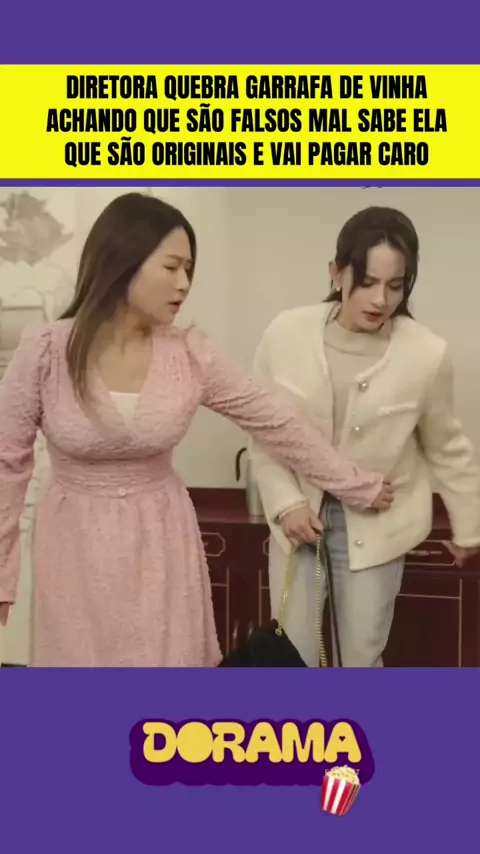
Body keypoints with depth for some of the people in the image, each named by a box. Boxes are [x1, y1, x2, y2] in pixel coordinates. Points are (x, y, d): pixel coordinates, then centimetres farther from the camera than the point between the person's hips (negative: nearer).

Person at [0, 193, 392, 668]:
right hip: (77, 547, -1)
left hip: (162, 544, 2)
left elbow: (277, 425, -2)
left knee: (168, 656, 11)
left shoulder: (191, 354, -8)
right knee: (83, 657, 11)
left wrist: (358, 486, 3)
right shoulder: (44, 352, -14)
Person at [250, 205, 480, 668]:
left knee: (361, 660, 13)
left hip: (376, 530, -1)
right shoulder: (286, 334, -14)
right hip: (298, 519, 1)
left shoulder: (427, 354, -16)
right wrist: (285, 502, -13)